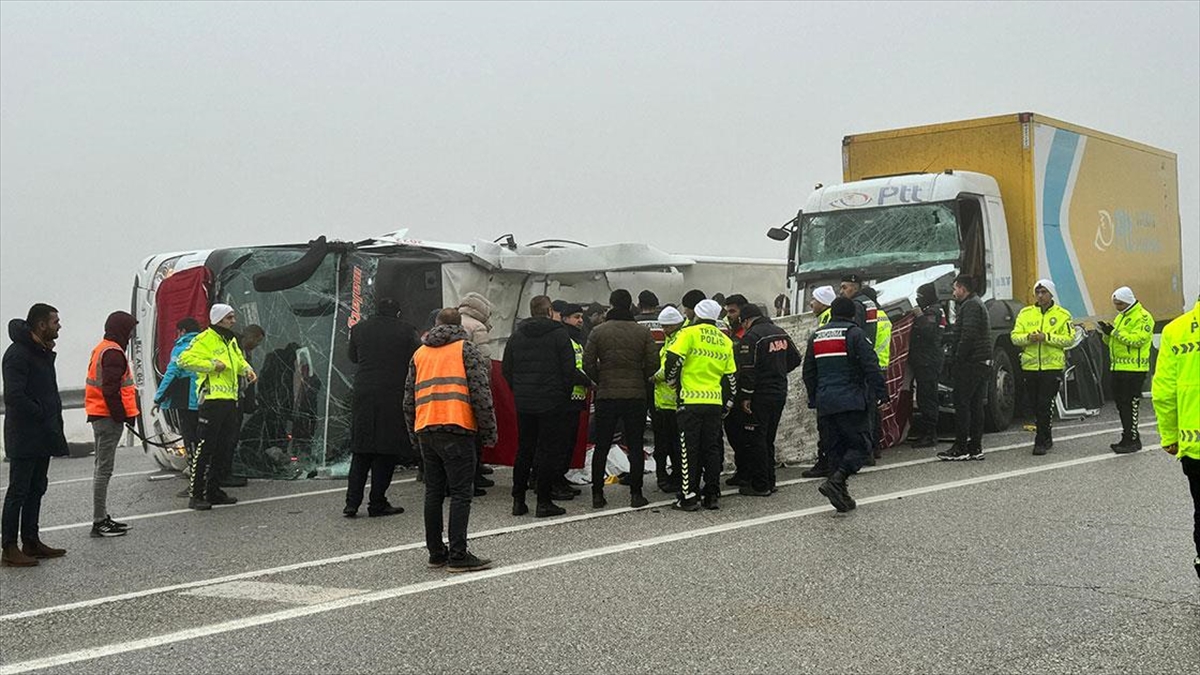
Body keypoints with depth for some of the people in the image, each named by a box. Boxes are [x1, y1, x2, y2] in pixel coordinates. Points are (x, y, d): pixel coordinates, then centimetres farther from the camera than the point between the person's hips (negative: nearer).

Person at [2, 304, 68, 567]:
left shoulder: (43, 352, 14)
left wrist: (54, 419, 9)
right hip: (24, 438, -9)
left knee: (36, 489, 14)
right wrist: (43, 415, -16)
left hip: (42, 436, 10)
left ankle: (31, 542, 23)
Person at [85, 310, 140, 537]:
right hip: (109, 417, -11)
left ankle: (102, 517, 24)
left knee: (102, 468, 16)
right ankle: (99, 522, -6)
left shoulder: (102, 349, 18)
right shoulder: (113, 353, -15)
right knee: (104, 469, -8)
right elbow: (111, 390, -22)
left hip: (100, 416, 11)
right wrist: (122, 415, -17)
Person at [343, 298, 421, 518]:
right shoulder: (406, 330, -3)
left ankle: (352, 502, 6)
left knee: (360, 451, 11)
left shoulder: (359, 328, 7)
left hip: (363, 397, 3)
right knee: (387, 451, 4)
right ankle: (377, 504, 4)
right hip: (393, 397, -3)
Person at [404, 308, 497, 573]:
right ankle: (458, 556, -6)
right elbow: (481, 393, -5)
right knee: (460, 493, -3)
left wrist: (414, 435, 24)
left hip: (425, 431, 5)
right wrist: (489, 432, 0)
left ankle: (436, 552, 16)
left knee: (433, 492, 12)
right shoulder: (466, 349, 3)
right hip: (457, 429, -5)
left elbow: (409, 399, 18)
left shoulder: (420, 353, 19)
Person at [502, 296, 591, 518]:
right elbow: (569, 370, -12)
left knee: (524, 450, 13)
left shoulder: (516, 336, 7)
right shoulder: (559, 334, -7)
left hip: (524, 403, 5)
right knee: (548, 450, 1)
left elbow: (506, 370, 8)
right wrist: (587, 381, 5)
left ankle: (518, 500, 15)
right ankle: (543, 502, 1)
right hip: (552, 402, -5)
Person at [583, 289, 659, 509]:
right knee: (635, 446, 6)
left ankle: (597, 494, 9)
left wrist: (600, 381, 11)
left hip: (606, 396, 1)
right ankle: (636, 494, 6)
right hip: (635, 395, 0)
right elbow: (653, 363, -4)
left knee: (601, 446, 7)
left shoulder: (598, 332, -2)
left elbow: (588, 363, -4)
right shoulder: (643, 332, -2)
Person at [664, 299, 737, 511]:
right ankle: (713, 496, 11)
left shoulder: (690, 333, -5)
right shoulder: (725, 341, 13)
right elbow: (731, 376, 16)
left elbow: (673, 359, -14)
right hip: (715, 402, 5)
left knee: (690, 449, -1)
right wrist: (727, 405, 23)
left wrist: (672, 381, 4)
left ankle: (689, 496, -2)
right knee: (712, 448, 10)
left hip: (691, 400, -5)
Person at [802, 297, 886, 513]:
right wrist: (879, 394, -4)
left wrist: (814, 400, 26)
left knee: (836, 445, 13)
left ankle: (842, 495, 11)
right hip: (851, 400, -6)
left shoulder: (816, 336, 13)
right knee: (859, 445, -3)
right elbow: (871, 366, -11)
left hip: (825, 401, 6)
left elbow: (808, 372, 19)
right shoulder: (854, 334, -6)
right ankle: (835, 481, -23)